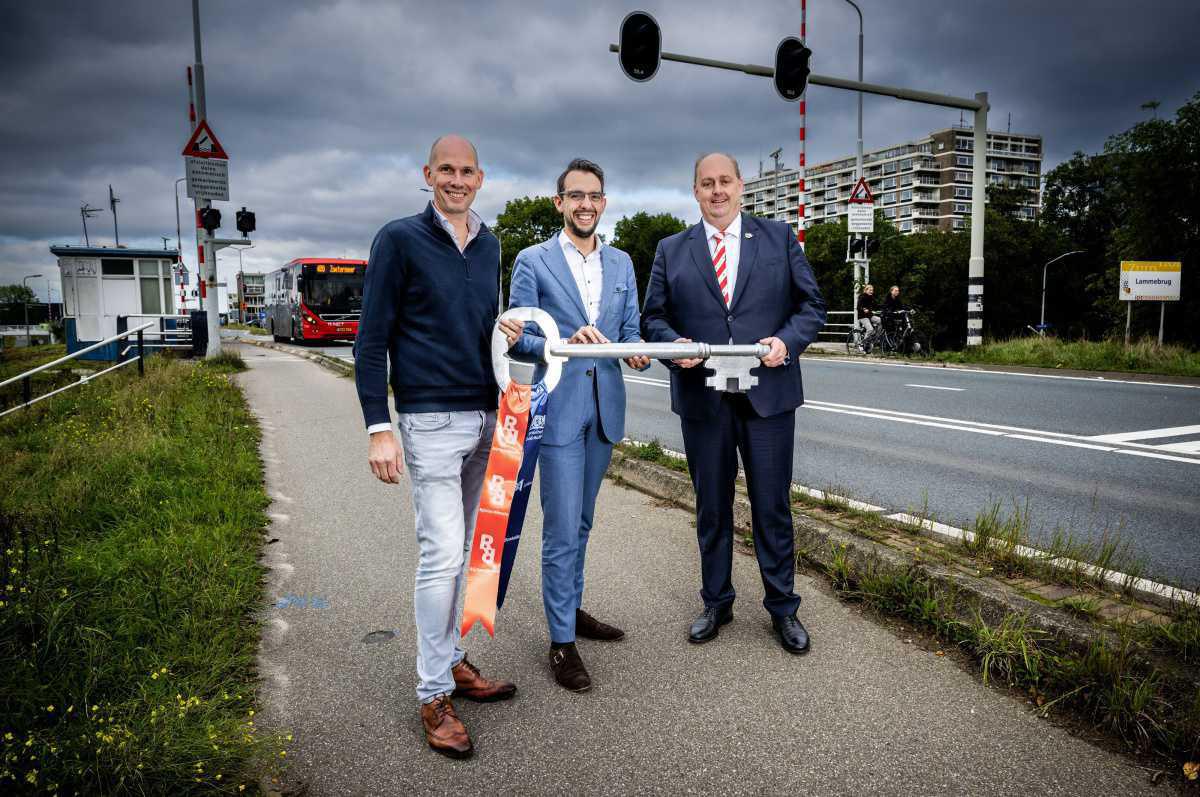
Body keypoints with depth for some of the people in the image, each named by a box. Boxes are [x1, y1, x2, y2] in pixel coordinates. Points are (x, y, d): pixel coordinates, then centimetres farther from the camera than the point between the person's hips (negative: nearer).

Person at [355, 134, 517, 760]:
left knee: (460, 552, 13)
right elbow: (371, 340, -7)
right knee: (442, 555, -6)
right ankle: (434, 695, 8)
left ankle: (450, 661, 28)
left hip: (485, 418, 6)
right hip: (431, 420, -6)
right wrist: (378, 429, -13)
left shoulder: (490, 244, 12)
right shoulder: (400, 239, -4)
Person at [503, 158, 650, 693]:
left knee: (580, 524, 18)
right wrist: (565, 344, -25)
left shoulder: (621, 263, 12)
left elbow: (629, 331, 12)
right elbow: (518, 341, -7)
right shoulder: (533, 262, -3)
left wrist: (637, 353, -11)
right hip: (558, 408, -5)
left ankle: (571, 610, 34)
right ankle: (561, 641, 9)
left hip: (605, 408, 5)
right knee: (561, 530, -3)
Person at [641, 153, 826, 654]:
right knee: (712, 507, 12)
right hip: (702, 399, 1)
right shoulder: (671, 250, 9)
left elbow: (812, 305, 6)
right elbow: (652, 317, 8)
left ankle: (782, 608, 23)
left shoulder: (780, 237, 7)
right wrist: (674, 343, -13)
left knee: (772, 506, 6)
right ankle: (716, 603, 29)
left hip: (768, 393, -1)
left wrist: (788, 340, -13)